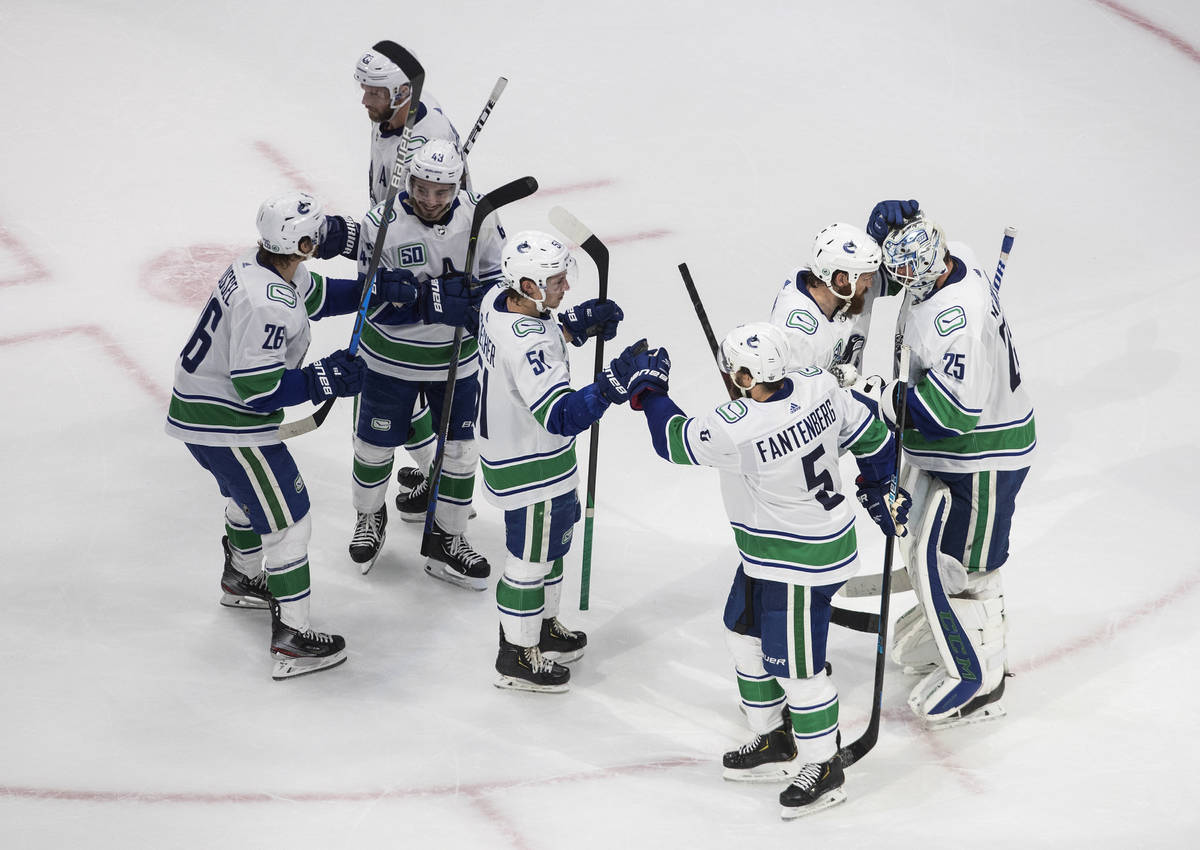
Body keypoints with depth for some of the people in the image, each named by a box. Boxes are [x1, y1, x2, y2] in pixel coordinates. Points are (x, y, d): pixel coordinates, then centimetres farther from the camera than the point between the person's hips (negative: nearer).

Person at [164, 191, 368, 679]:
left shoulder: (264, 268, 0)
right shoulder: (266, 304, -30)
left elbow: (316, 295, 19)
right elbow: (258, 389, -29)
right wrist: (324, 379, -24)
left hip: (201, 406, 10)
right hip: (225, 425, -10)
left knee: (248, 494, 34)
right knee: (287, 521, -4)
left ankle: (242, 579, 58)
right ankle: (292, 642, 1)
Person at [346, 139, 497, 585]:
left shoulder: (479, 217, -12)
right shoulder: (381, 225, -20)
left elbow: (497, 277, -2)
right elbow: (377, 305, -20)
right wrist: (433, 298, -35)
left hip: (454, 359, 2)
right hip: (392, 359, -2)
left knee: (460, 450, 8)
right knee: (375, 444, 14)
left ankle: (448, 542, 25)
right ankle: (370, 516, 43)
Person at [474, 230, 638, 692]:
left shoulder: (498, 299, -7)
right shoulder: (526, 346, -36)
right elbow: (562, 416, -40)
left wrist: (577, 324, -3)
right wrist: (616, 381, -46)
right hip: (530, 472, -10)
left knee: (554, 540, 27)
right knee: (530, 558, 9)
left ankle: (542, 626, 47)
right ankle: (517, 657, 27)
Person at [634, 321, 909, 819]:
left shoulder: (736, 429, -31)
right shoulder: (819, 387, -11)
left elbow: (675, 442, -14)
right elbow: (870, 435, 3)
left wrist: (649, 393, 4)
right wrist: (882, 494, 20)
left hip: (800, 564, -10)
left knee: (794, 665, 4)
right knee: (746, 637, 22)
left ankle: (823, 769, 20)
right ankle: (774, 744, 37)